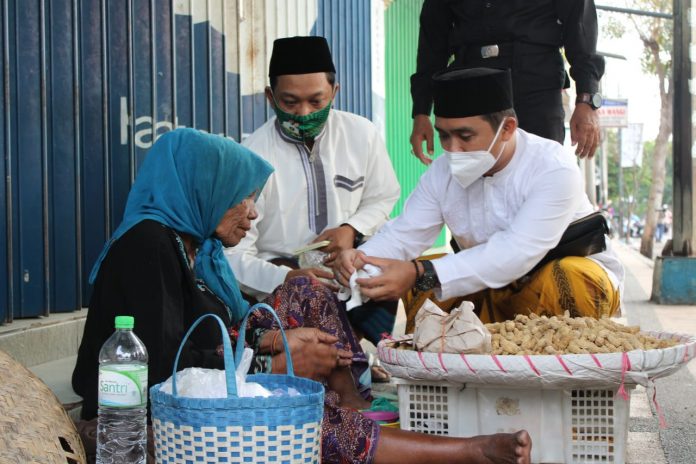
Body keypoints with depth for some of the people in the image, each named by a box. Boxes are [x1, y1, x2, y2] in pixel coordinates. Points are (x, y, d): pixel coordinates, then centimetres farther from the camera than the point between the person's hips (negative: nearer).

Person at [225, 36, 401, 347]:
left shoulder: (362, 134, 3)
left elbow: (383, 199, 18)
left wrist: (352, 229, -5)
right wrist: (286, 278, -33)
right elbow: (233, 253, -14)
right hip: (281, 272, -3)